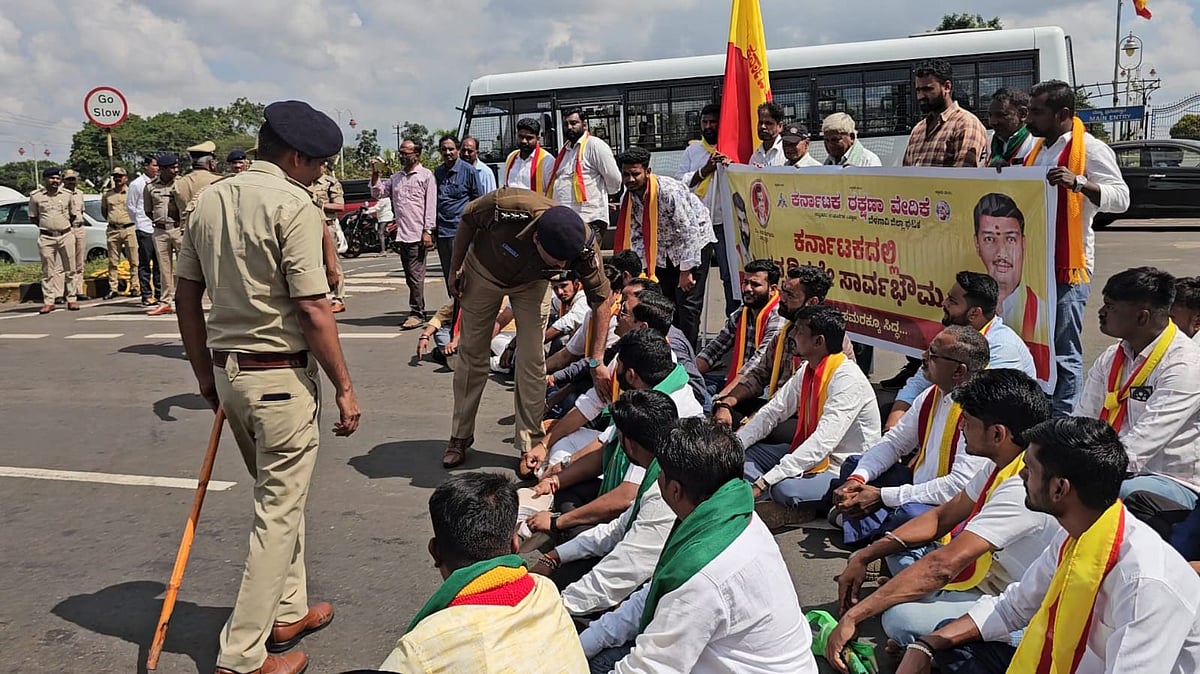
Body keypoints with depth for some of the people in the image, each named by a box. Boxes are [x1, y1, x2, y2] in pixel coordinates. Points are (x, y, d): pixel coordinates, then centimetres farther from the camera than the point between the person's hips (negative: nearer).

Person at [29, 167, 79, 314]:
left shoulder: (67, 195, 6)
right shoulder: (36, 196, 1)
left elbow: (73, 215, 15)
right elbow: (33, 217, 10)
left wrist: (62, 226, 10)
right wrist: (46, 226, 5)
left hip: (66, 236, 1)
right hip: (46, 238, -1)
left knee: (69, 268, 5)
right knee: (48, 270, 0)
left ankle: (71, 299, 13)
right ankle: (48, 302, 3)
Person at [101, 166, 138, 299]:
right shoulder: (107, 194, 11)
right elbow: (103, 210, 24)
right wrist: (111, 220, 14)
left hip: (129, 229, -2)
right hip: (112, 231, 2)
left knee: (133, 260, -1)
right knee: (113, 261, 2)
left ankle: (134, 286, 7)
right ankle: (112, 289, 5)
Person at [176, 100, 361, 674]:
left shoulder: (208, 201, 9)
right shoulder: (293, 205, -14)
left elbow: (187, 298, 12)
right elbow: (313, 309, -19)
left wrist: (205, 374, 20)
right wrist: (344, 387, -12)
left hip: (228, 371, 8)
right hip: (282, 376, -8)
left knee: (278, 495, 22)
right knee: (279, 512, 2)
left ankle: (287, 612, 35)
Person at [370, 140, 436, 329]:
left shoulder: (425, 175, -1)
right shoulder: (396, 177, 18)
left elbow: (431, 205, -6)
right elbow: (377, 193, 18)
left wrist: (427, 231, -12)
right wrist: (375, 173, 5)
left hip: (418, 235, -7)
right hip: (401, 234, 7)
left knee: (415, 275, -9)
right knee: (409, 276, 10)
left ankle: (416, 314, -5)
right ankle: (419, 311, 17)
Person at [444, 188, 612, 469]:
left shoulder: (583, 247, -36)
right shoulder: (505, 207, -43)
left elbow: (601, 300, -23)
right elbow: (468, 220, -18)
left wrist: (596, 362, -26)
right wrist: (455, 269, -6)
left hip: (531, 284, 0)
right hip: (483, 271, 0)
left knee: (532, 361, -8)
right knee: (472, 356, 8)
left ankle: (530, 446, 6)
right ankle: (460, 437, 24)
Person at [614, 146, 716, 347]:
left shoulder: (668, 191, -30)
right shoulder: (627, 199, -7)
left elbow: (689, 232, -27)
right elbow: (636, 236, 2)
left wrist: (686, 271, -24)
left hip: (694, 244, -7)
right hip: (662, 251, 7)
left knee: (688, 304, -12)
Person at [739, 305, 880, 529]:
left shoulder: (848, 380, -24)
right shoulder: (807, 371, 4)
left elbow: (823, 442, -32)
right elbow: (771, 412, 7)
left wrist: (766, 480, -35)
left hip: (843, 471, -9)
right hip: (810, 455, 9)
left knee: (784, 489, -35)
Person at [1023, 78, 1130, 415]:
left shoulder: (1090, 148, -8)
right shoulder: (1038, 147, 17)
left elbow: (1121, 197, -15)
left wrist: (1079, 183, -30)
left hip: (1066, 265, -8)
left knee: (1063, 351, -4)